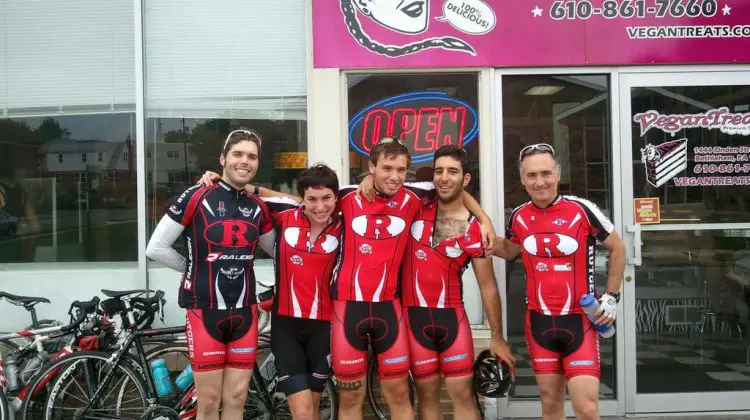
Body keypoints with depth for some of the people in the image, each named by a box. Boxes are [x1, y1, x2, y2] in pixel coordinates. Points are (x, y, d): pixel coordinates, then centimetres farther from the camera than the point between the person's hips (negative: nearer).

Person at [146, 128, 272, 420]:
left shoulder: (257, 207, 7)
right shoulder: (197, 197, -8)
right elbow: (156, 248, -5)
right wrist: (197, 270, 4)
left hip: (244, 311, 4)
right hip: (205, 310, -4)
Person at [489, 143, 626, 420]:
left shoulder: (582, 210, -12)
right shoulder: (519, 217, 0)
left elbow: (617, 248, 3)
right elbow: (508, 250, 22)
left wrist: (611, 297, -1)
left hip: (579, 320, -3)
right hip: (539, 321, 4)